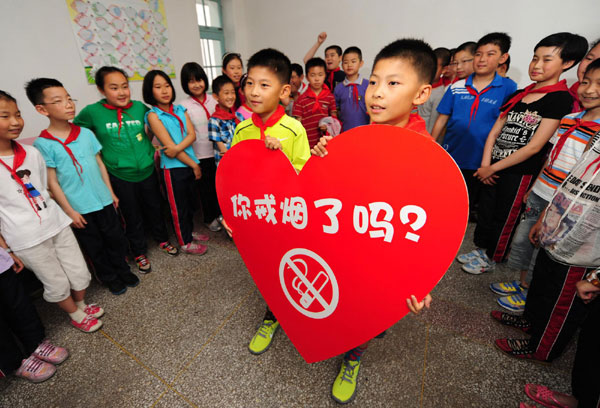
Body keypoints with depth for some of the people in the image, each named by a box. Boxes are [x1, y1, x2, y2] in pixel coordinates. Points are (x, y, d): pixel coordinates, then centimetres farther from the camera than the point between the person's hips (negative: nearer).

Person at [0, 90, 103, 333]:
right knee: (57, 285, 11)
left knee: (80, 274, 14)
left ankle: (81, 305, 40)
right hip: (26, 239, -4)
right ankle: (76, 315, 35)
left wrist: (64, 213, 11)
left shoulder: (32, 153, 1)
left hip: (57, 224, 4)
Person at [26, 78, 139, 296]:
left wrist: (111, 192, 8)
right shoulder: (43, 144, -10)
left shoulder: (86, 133, 1)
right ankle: (110, 279, 32)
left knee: (116, 238, 14)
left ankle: (123, 270, 36)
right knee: (94, 247, 12)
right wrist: (69, 211, -8)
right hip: (78, 208, -3)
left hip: (103, 200, 3)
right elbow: (52, 182, -8)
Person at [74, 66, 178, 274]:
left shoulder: (139, 107, -3)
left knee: (154, 209, 18)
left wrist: (151, 147, 7)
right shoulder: (92, 112, -9)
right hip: (120, 177, -2)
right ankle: (139, 253, 32)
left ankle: (162, 240, 41)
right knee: (132, 217, 12)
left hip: (147, 171, 2)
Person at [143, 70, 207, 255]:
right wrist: (194, 165, -12)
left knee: (189, 201, 18)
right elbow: (169, 145, -14)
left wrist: (177, 148, -22)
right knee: (178, 206, 7)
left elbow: (192, 135, -3)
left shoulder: (180, 109, 8)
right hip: (173, 168, -5)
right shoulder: (153, 115, -9)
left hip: (188, 164, 6)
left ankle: (189, 231, 38)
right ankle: (185, 242, 22)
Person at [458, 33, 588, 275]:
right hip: (492, 169, 6)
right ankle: (480, 248, 32)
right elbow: (495, 131, 6)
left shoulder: (561, 100, -10)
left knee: (504, 218, 8)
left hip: (521, 173, -6)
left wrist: (493, 168, -14)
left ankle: (491, 258, 25)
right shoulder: (518, 96, 9)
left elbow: (534, 146, -16)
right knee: (485, 211, 14)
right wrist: (485, 165, -6)